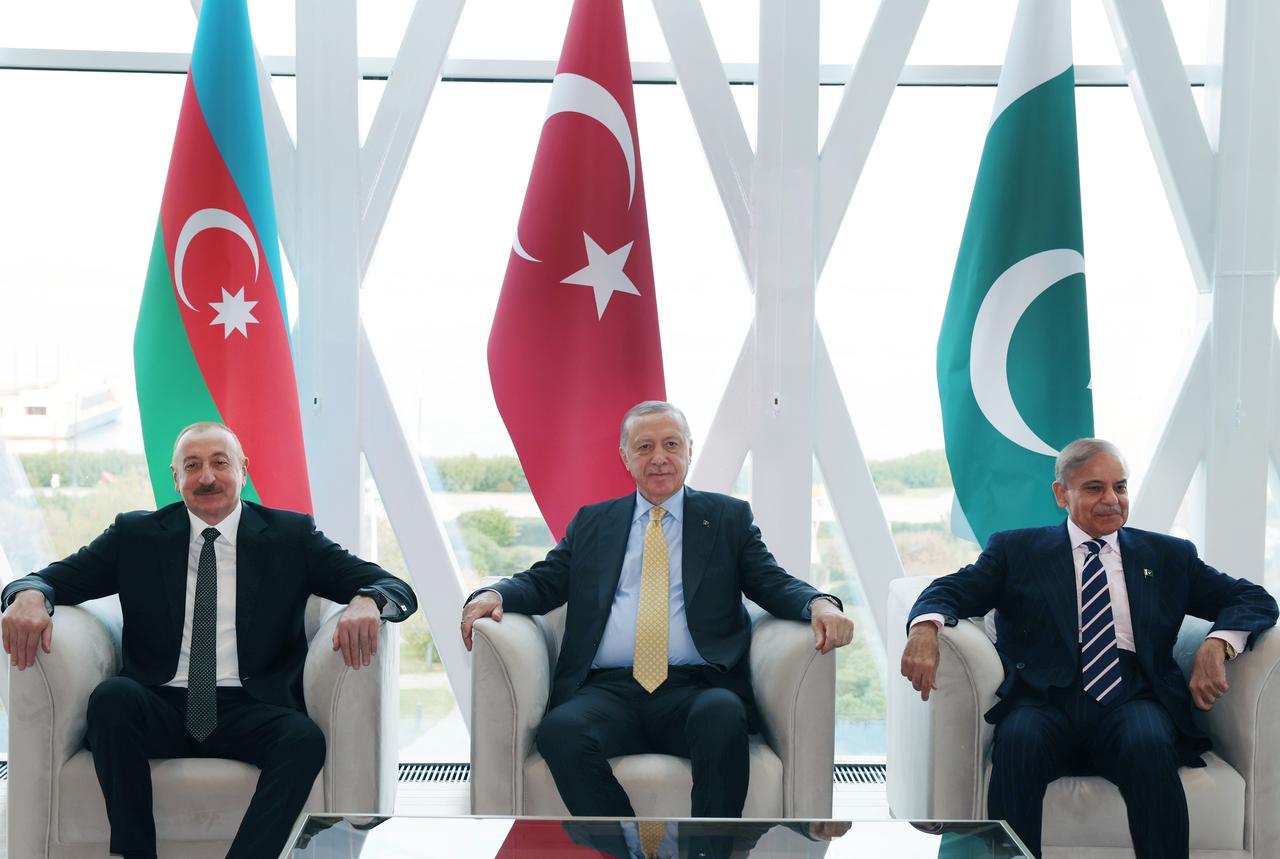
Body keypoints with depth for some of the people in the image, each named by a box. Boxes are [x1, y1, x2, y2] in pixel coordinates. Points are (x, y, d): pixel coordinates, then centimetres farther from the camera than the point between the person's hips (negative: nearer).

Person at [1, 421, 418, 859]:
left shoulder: (291, 535, 9)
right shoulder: (136, 534, 14)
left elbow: (396, 589, 3)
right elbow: (52, 578, 9)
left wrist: (366, 602, -23)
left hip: (248, 714, -1)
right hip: (161, 709, 1)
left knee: (305, 739, -31)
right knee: (113, 695, -30)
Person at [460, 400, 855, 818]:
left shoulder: (729, 517, 18)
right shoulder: (592, 521, 22)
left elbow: (774, 583, 11)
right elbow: (542, 582, 19)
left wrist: (819, 603, -12)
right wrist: (493, 594, -4)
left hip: (695, 690, -1)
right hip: (609, 689, 2)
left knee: (723, 714, -37)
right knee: (560, 730, -32)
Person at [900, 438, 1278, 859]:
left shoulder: (1169, 556, 22)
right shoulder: (1016, 550, 16)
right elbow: (953, 589, 6)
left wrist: (1217, 644, -4)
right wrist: (925, 629, -19)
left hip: (1131, 701, 1)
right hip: (1046, 700, -1)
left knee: (1150, 745, -33)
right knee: (1019, 740, -34)